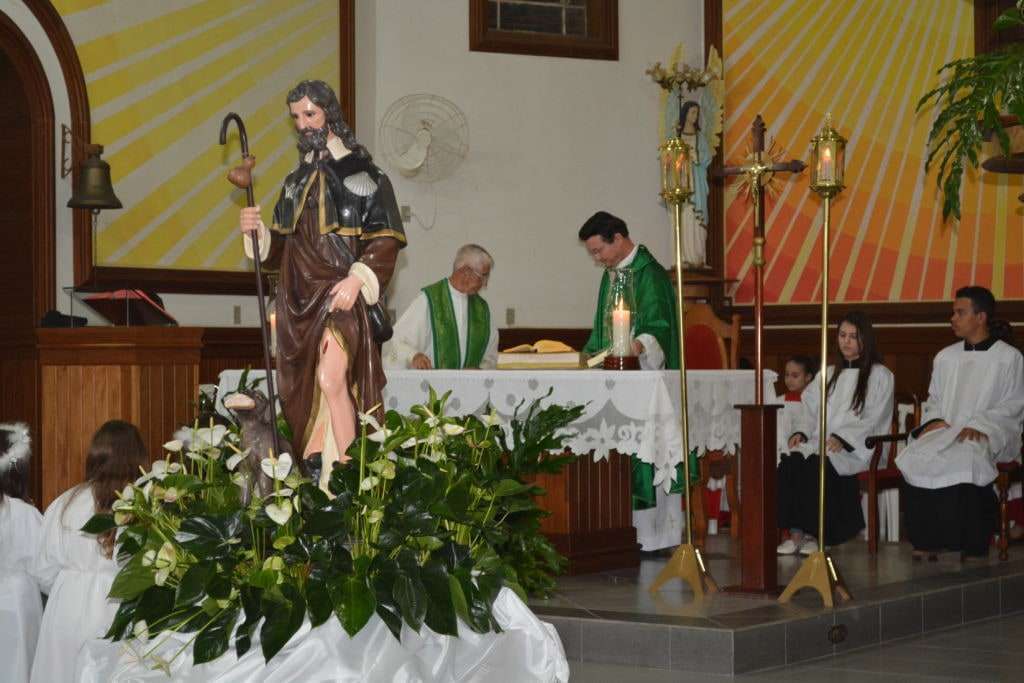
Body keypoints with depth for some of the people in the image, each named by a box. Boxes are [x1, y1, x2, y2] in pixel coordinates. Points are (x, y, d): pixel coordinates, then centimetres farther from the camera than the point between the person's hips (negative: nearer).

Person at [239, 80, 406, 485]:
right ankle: (315, 479, 10)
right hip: (300, 299, 7)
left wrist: (358, 278, -20)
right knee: (306, 391, 5)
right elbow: (280, 249, 20)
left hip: (341, 295, -6)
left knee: (331, 379, -22)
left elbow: (386, 239, -6)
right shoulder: (296, 182, 19)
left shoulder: (362, 173, -1)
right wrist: (258, 232, 0)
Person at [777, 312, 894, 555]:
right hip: (820, 442, 5)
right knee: (791, 460, -29)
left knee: (815, 464, -34)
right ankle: (795, 533, -30)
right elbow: (813, 412, 22)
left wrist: (842, 439, -18)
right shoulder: (828, 375, 26)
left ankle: (815, 534, -23)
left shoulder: (880, 376, 8)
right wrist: (802, 433, 0)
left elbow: (873, 420, -3)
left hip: (857, 450, -5)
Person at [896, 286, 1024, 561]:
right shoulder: (945, 357, 20)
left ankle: (972, 547, -30)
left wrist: (979, 425, -16)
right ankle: (926, 540, -26)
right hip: (945, 431, 5)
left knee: (965, 459, -39)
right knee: (915, 459, -29)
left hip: (986, 436, -4)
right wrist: (934, 420, 0)